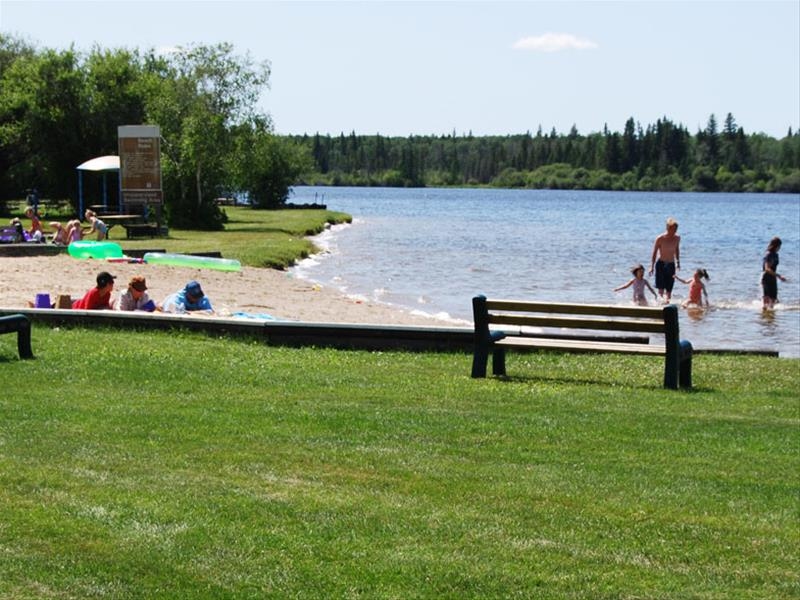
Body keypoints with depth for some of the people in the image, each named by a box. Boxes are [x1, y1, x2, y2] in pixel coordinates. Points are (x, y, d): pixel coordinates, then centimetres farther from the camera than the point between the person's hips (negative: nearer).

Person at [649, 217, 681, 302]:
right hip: (661, 264, -3)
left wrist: (678, 262, 18)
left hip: (671, 265, 3)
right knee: (661, 288, -8)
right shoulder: (660, 239, -12)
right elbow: (654, 253, -5)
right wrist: (652, 266, -8)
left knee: (669, 290, 4)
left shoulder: (677, 238, 0)